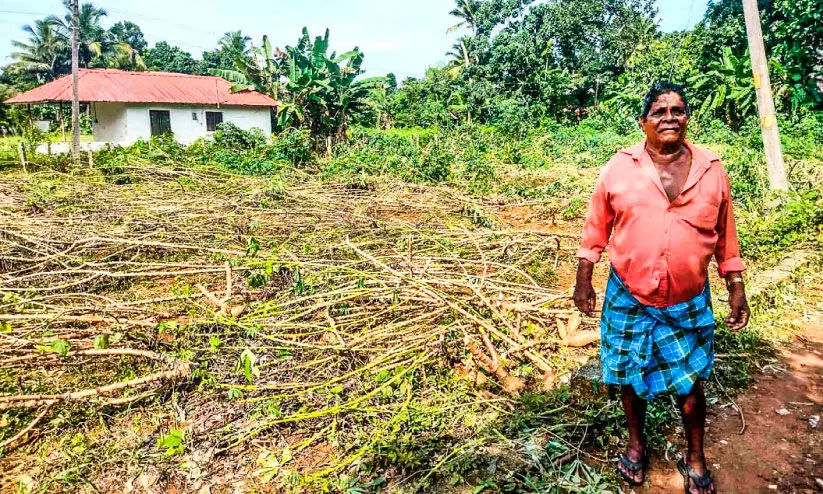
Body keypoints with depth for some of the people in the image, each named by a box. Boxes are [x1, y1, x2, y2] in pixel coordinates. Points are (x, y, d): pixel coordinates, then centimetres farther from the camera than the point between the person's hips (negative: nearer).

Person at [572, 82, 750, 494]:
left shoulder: (712, 171, -1)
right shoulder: (619, 168, -6)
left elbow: (726, 237, 6)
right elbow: (596, 228, 1)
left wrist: (736, 289, 7)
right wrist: (583, 281, 1)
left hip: (688, 305, 1)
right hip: (628, 300, 0)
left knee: (690, 385, 13)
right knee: (630, 378, 16)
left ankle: (695, 459, 37)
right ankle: (636, 444, 41)